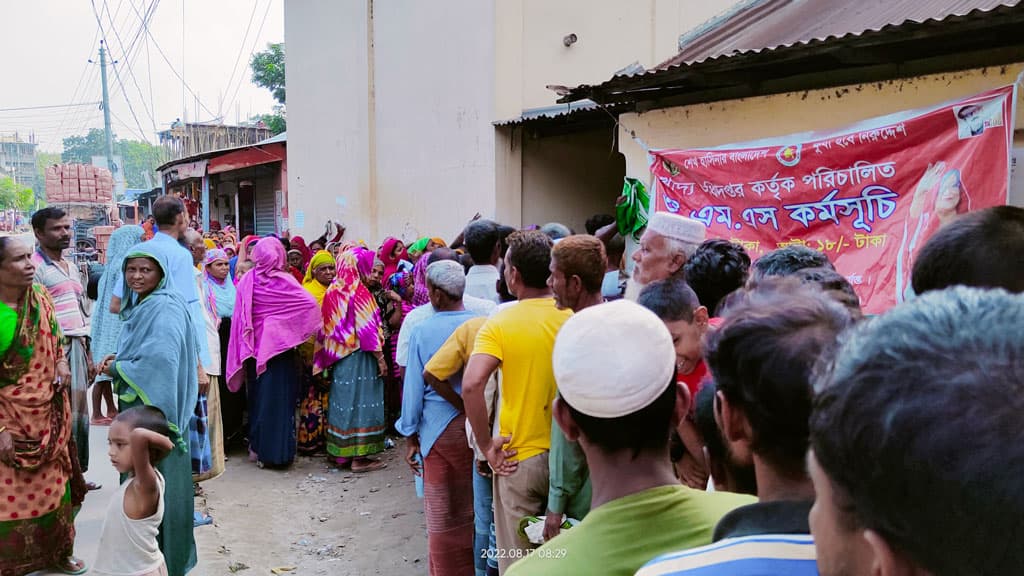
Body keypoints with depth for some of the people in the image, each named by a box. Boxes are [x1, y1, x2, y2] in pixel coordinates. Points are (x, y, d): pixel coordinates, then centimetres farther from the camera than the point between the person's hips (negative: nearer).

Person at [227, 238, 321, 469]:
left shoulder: (247, 281, -3)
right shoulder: (283, 281, -13)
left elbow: (240, 317, 3)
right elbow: (310, 303, -19)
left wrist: (247, 344, 12)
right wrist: (316, 328, -4)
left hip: (255, 347, 4)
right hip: (279, 346, -4)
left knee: (258, 396, 15)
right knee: (279, 397, 3)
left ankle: (257, 447, 25)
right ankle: (278, 451, 7)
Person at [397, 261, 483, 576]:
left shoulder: (422, 331, -9)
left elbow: (414, 387, -4)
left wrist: (410, 437, 5)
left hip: (440, 428, -2)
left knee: (443, 512, 11)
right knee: (476, 504, 15)